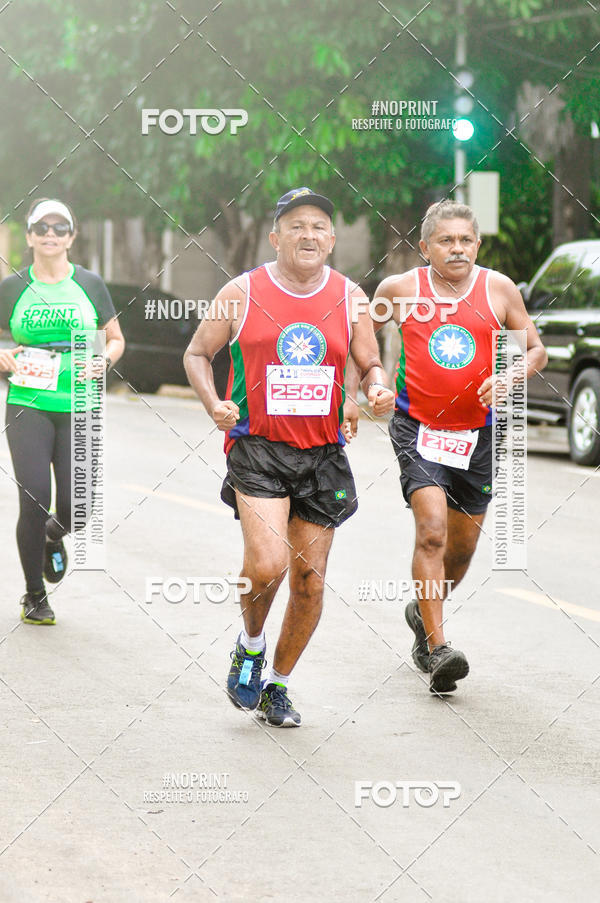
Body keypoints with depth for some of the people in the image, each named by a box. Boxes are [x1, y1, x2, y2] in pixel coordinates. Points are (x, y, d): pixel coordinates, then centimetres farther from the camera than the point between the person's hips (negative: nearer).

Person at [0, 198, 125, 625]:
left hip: (78, 409, 1)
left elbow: (116, 339, 14)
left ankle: (53, 537, 32)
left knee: (75, 506, -7)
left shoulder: (89, 284, 6)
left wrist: (104, 361, -7)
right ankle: (34, 595, 9)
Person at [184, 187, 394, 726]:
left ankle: (277, 684, 25)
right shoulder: (242, 293, -2)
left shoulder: (350, 298, 4)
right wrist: (214, 404, -10)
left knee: (309, 581, 5)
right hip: (257, 448, -3)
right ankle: (250, 645, 9)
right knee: (267, 563, -22)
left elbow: (370, 366, 12)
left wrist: (378, 391, -11)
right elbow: (197, 353, 8)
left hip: (322, 454, 3)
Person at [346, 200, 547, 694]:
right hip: (416, 426, -3)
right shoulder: (400, 289, -3)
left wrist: (507, 378, -13)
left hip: (476, 430, 3)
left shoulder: (499, 290, -1)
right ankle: (437, 647, -19)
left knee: (464, 541, 13)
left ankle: (423, 612, 42)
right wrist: (351, 395, 1)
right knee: (432, 527, -21)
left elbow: (536, 351, 7)